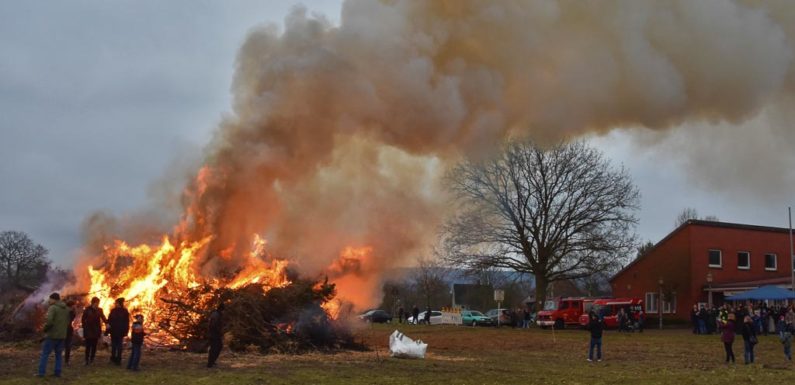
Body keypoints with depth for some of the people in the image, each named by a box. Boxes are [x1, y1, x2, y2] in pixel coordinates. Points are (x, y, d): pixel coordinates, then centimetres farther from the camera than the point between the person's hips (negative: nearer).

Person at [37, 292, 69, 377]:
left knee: (45, 354, 1)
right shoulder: (66, 309, 11)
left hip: (52, 335, -7)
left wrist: (45, 329, -10)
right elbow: (67, 322, 18)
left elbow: (49, 320, -26)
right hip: (62, 335, 7)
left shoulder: (52, 308, -13)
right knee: (58, 354, 14)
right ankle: (57, 372, 11)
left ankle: (41, 372, 0)